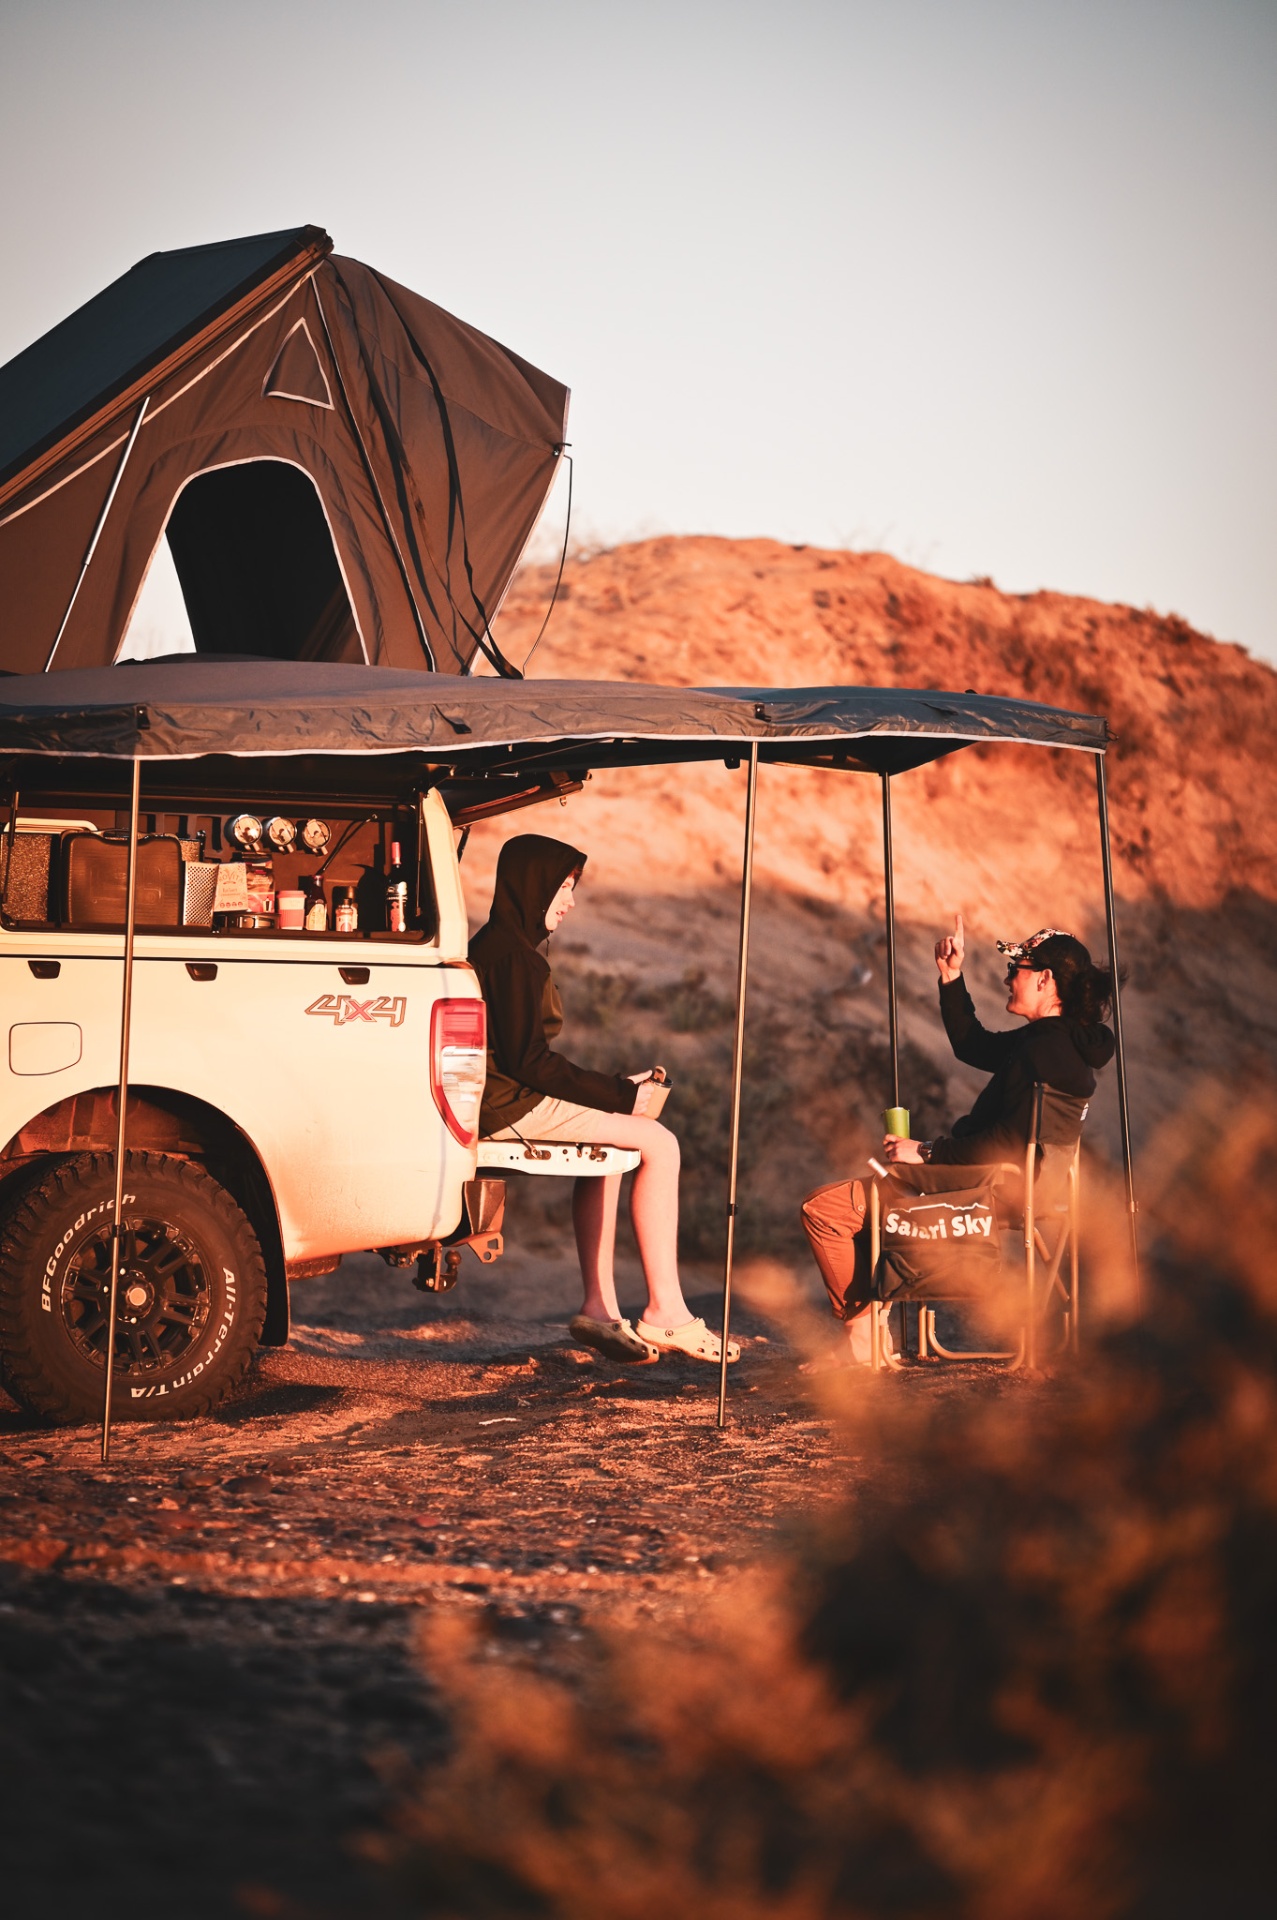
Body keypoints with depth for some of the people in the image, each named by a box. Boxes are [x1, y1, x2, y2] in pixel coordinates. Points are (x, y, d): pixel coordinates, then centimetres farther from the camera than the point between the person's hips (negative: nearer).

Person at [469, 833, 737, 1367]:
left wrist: (616, 1087, 11)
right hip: (511, 1106, -11)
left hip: (496, 1098, 11)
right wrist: (620, 1094, -12)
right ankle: (665, 1310, -7)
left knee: (606, 1149, 27)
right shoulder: (514, 957, -15)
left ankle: (599, 1307, 19)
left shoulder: (495, 945, 17)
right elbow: (528, 1060, -20)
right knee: (659, 1144, -8)